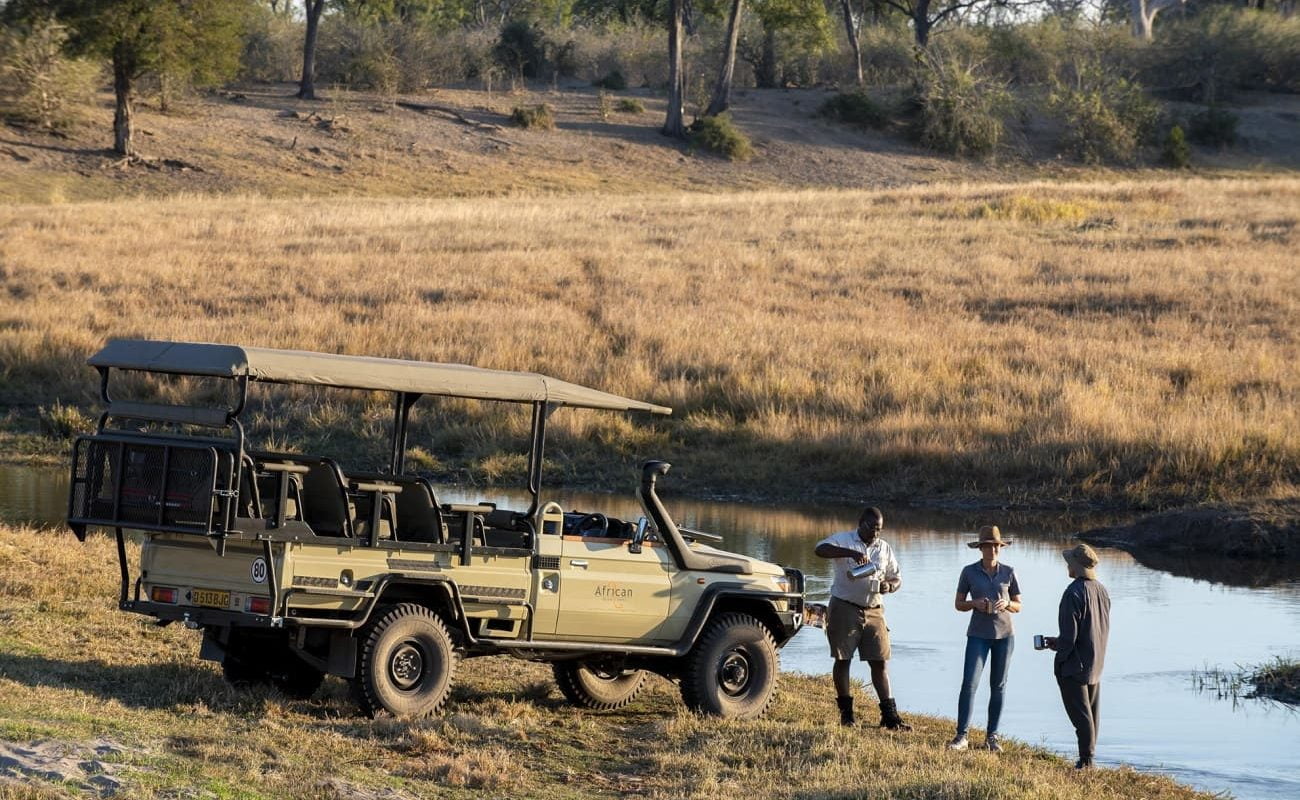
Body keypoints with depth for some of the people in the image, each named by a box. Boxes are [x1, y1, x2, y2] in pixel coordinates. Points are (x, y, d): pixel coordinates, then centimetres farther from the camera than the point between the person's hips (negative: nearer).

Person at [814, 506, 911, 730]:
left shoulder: (885, 549, 13)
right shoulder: (843, 540, -3)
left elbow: (896, 578, 17)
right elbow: (820, 549, -23)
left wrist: (889, 586, -8)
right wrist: (851, 552, -35)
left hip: (873, 610, 4)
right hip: (844, 608, -4)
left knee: (880, 661, 0)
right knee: (842, 659, 1)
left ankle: (889, 715, 0)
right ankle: (846, 712, 12)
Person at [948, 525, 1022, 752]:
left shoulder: (1009, 572, 3)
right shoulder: (969, 572, 0)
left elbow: (1018, 606, 8)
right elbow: (959, 604, 5)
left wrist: (1006, 603, -14)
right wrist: (975, 603, -15)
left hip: (1004, 634, 2)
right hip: (978, 634, -2)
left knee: (998, 686, 5)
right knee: (969, 682, -12)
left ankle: (992, 736, 12)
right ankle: (961, 736, -12)